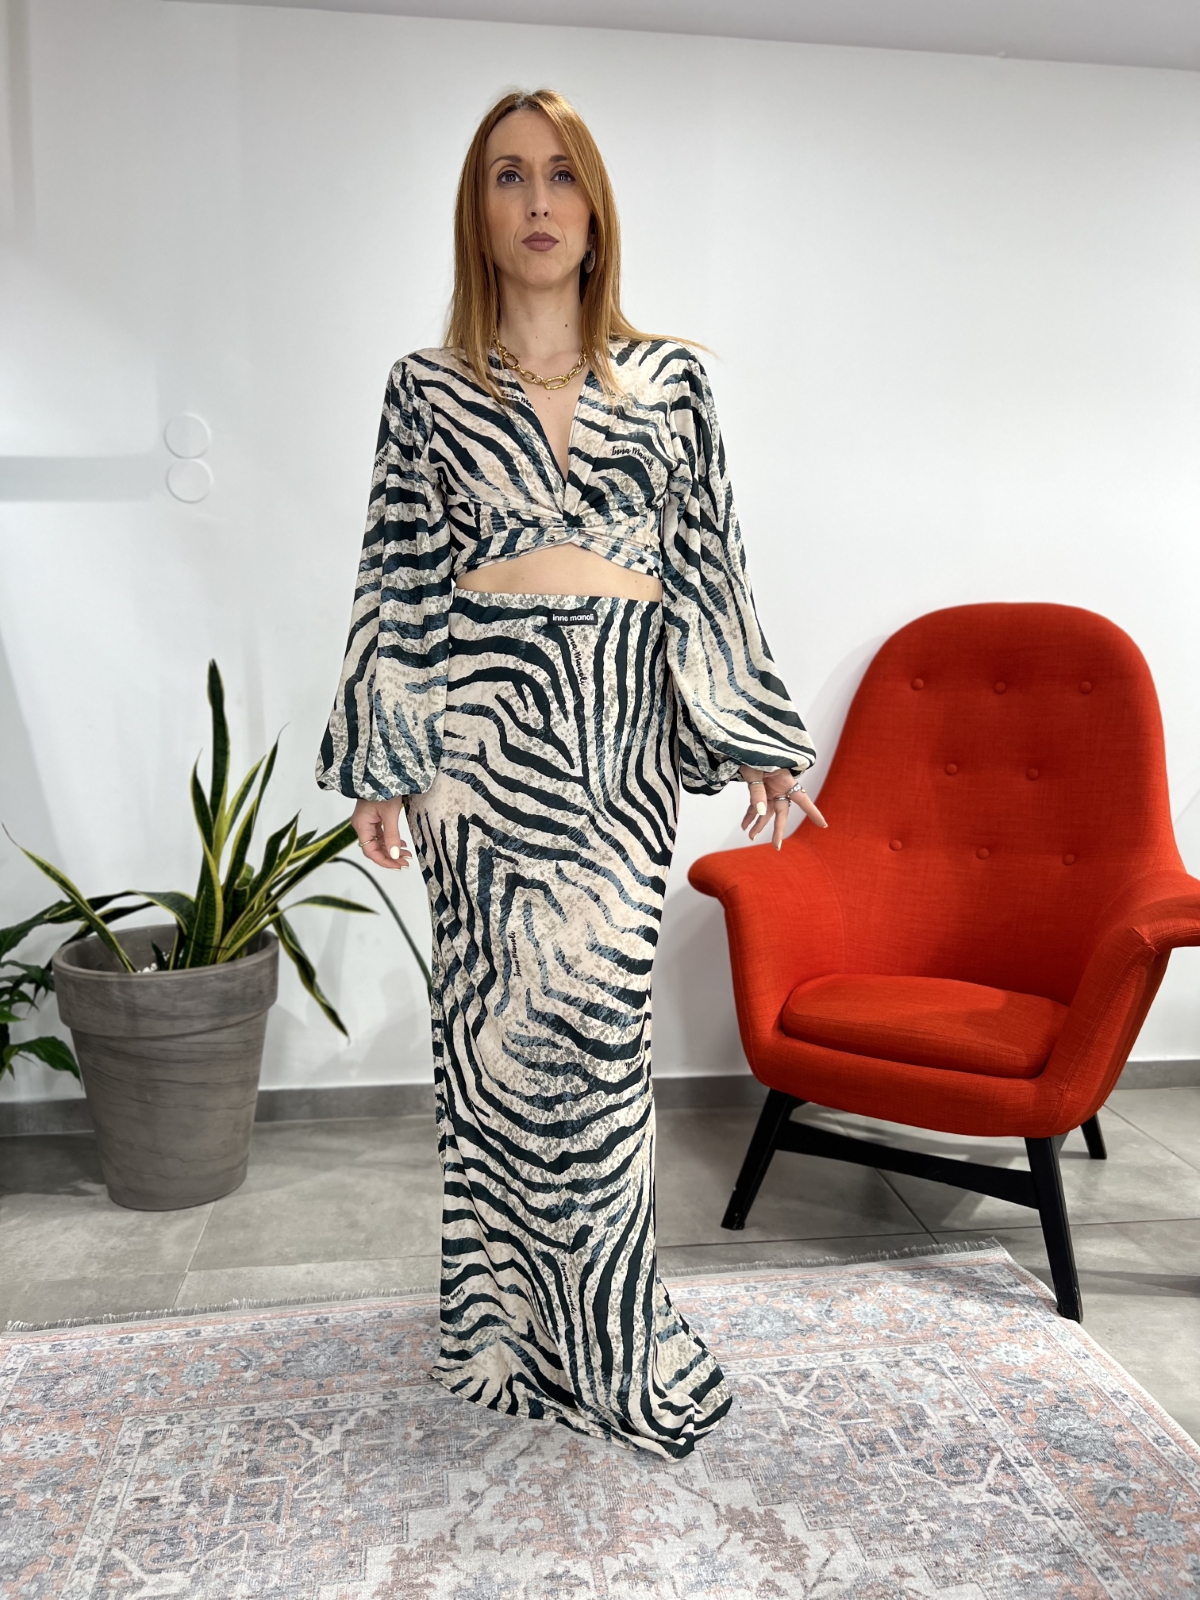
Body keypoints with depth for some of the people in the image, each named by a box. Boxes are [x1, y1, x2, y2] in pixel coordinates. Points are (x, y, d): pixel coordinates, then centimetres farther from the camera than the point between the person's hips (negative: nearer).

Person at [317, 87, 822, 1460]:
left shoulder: (668, 380, 11)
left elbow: (709, 561, 10)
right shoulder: (427, 389, 8)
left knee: (593, 1013, 1)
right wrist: (377, 765, 3)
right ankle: (516, 1321, 20)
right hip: (489, 725, 0)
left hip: (623, 727, 1)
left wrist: (761, 736, 6)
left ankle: (592, 1333, 21)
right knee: (509, 1012, 2)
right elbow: (399, 577, 6)